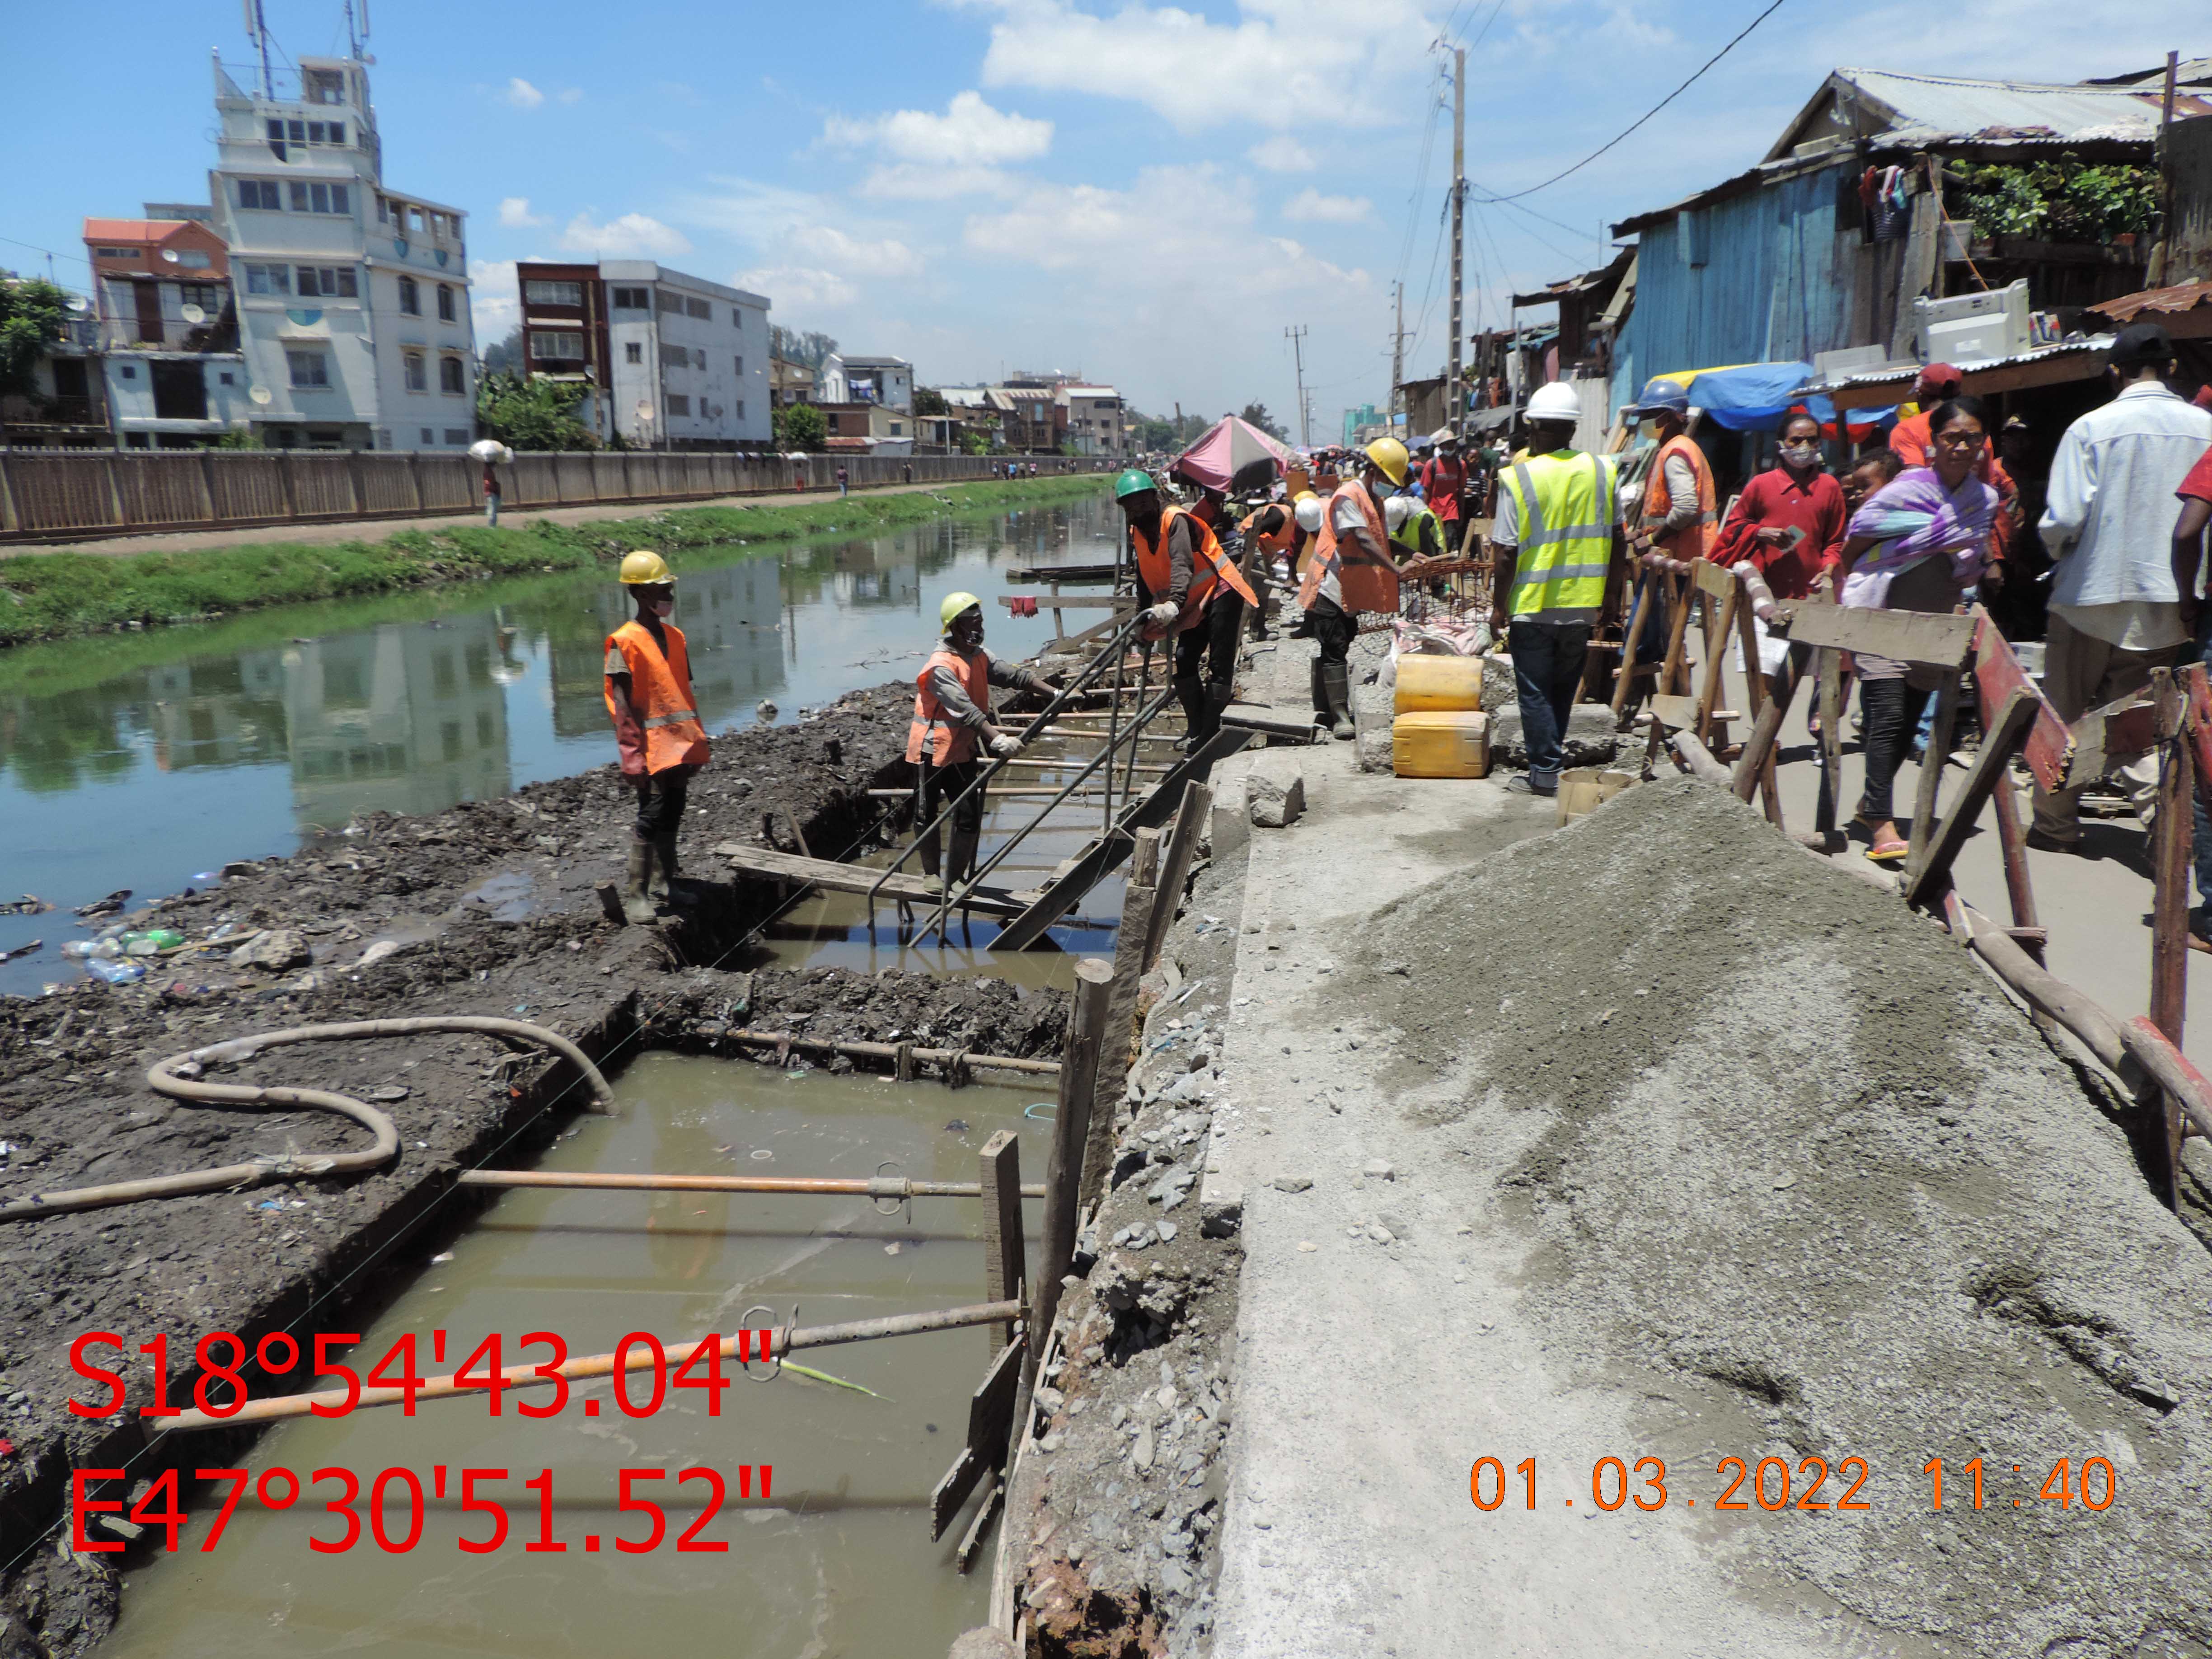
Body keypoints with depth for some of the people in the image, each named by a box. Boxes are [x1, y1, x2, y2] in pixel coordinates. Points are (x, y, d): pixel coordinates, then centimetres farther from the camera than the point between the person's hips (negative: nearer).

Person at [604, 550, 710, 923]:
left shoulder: (675, 636, 14)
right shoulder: (624, 641, -8)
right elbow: (622, 704, -13)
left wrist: (696, 740, 17)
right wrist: (633, 755, -19)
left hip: (680, 744, 7)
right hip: (652, 745, -7)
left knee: (673, 816, 12)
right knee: (651, 816, -9)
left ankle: (664, 884, 22)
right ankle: (635, 896, -4)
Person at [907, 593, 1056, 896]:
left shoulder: (979, 657, 7)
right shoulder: (940, 667, -21)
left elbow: (1014, 675, 6)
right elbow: (965, 710, -30)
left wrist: (1054, 692, -4)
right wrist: (998, 739, -39)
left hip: (963, 752, 7)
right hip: (932, 751, -7)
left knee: (969, 819, 0)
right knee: (929, 816, 6)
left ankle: (955, 877, 12)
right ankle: (931, 874, 22)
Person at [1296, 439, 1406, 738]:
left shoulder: (1374, 499, 16)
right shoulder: (1348, 496, -15)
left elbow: (1381, 539, 23)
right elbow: (1364, 541, -25)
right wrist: (1395, 570, -31)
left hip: (1350, 590, 10)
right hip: (1331, 587, -10)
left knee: (1335, 648, 13)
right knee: (1336, 649, -10)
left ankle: (1324, 710, 20)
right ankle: (1340, 717, -10)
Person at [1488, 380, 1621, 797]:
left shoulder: (1517, 477, -14)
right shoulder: (1603, 472, 0)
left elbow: (1506, 554, -13)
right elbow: (1615, 539, 7)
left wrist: (1499, 605, -3)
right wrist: (1609, 594, 18)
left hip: (1532, 606, -4)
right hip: (1582, 604, 4)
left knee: (1535, 691, 5)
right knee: (1563, 686, 18)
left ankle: (1545, 772, 6)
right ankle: (1551, 751, 29)